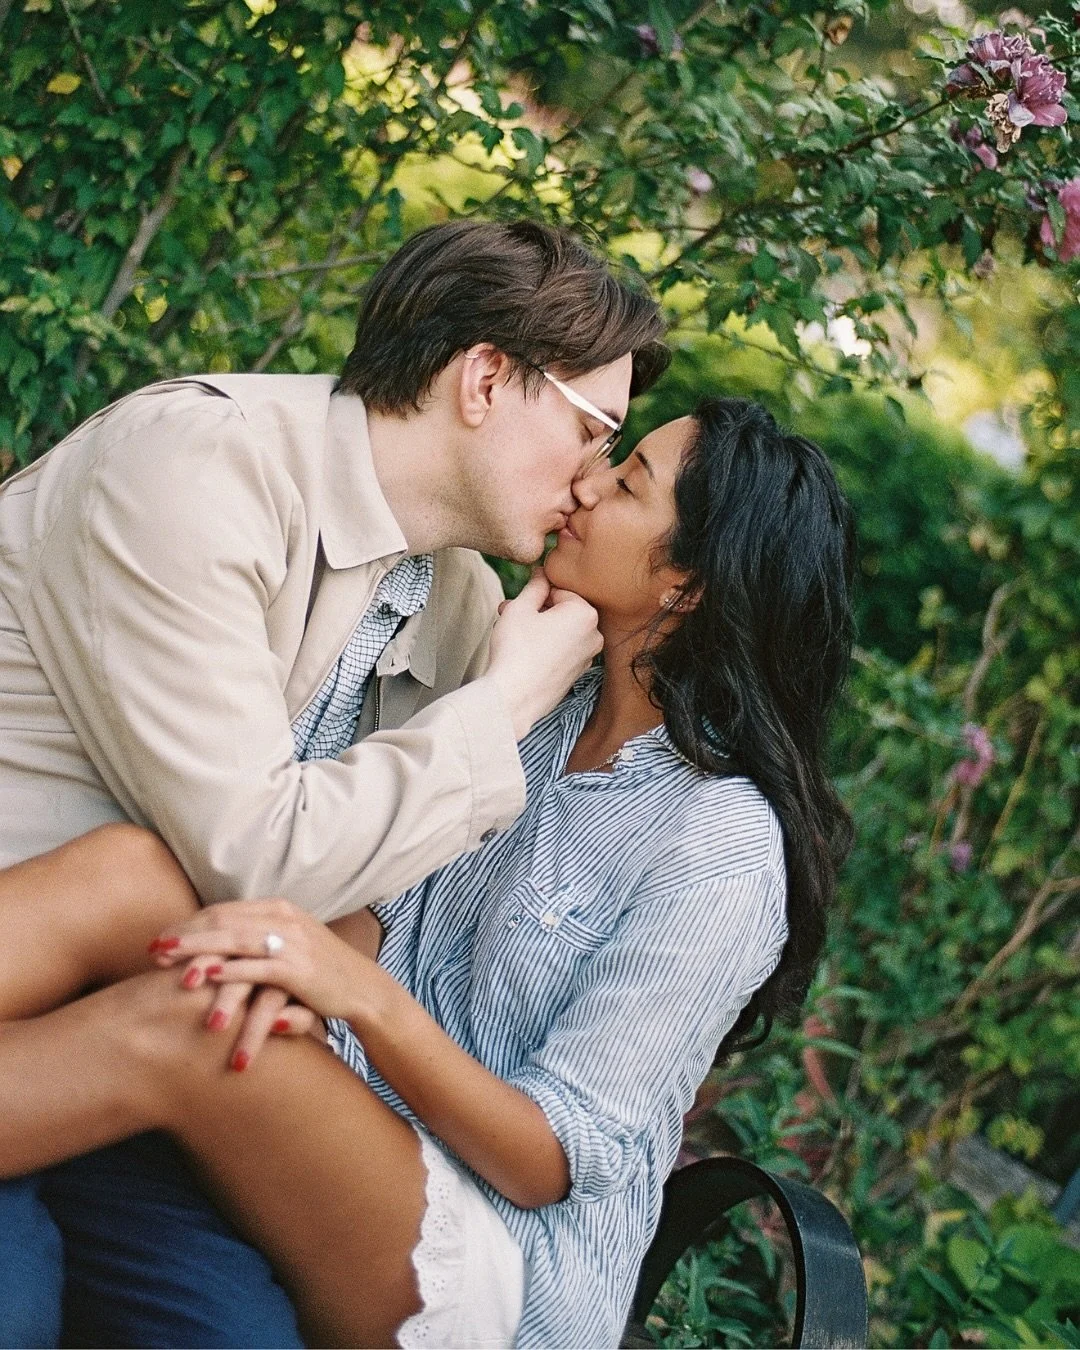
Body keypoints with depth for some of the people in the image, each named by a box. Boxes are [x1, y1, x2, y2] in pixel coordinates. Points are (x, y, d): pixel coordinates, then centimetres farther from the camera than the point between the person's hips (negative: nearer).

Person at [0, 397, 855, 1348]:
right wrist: (307, 970, -16)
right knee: (125, 867, -20)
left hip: (502, 1266, -6)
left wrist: (361, 994, -31)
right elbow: (393, 910, 8)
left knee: (173, 1028, -34)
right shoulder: (548, 707, 9)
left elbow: (558, 1158, -15)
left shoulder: (722, 849, -14)